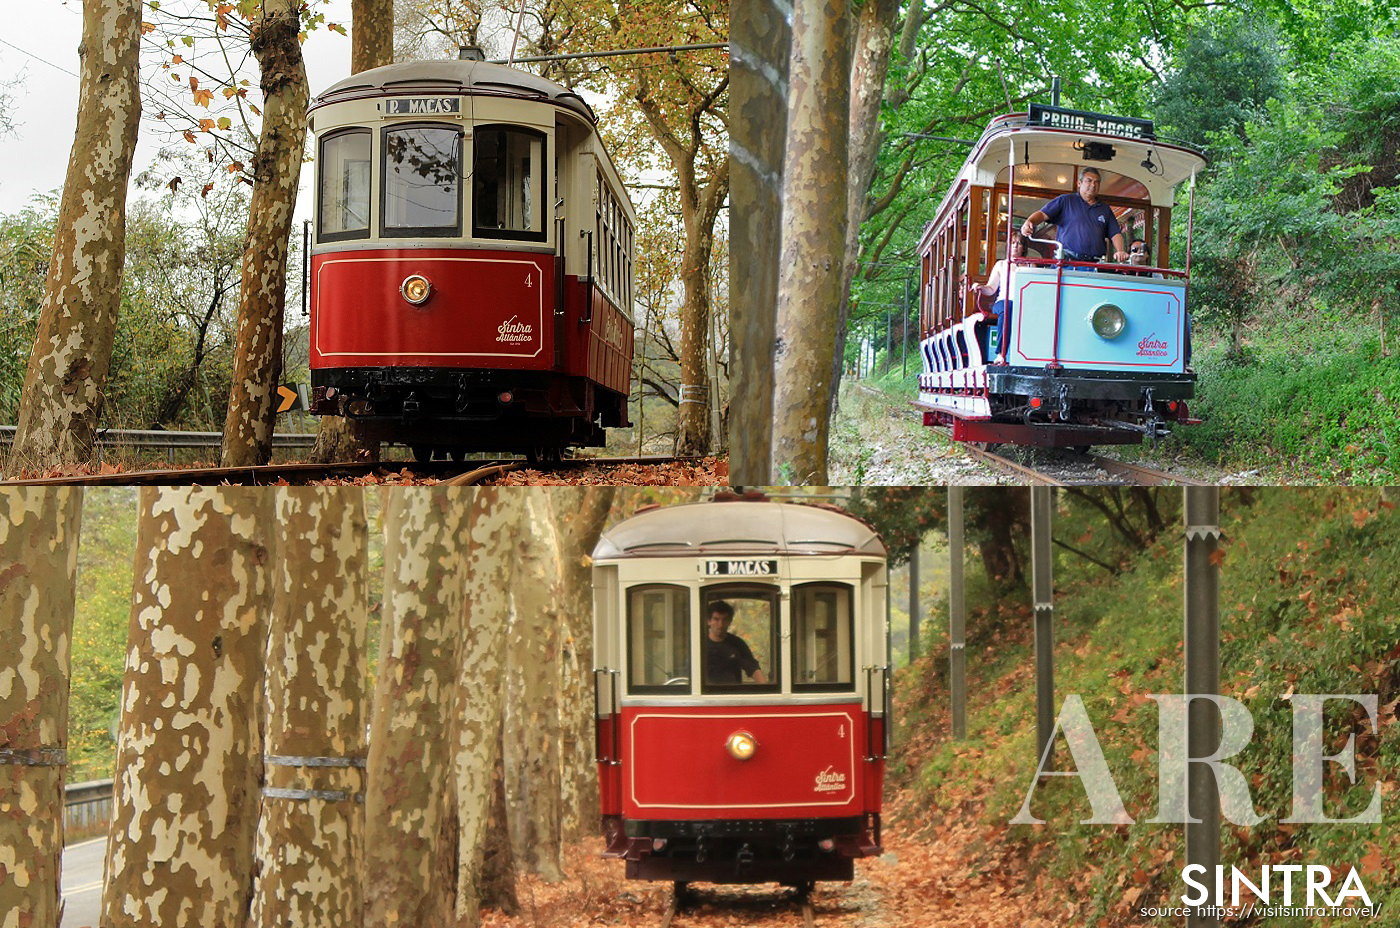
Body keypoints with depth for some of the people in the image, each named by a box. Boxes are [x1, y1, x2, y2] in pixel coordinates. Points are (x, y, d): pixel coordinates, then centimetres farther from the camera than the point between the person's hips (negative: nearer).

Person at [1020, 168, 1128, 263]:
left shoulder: (1105, 209, 24)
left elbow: (1115, 233, 20)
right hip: (1067, 261, -2)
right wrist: (1029, 222, -16)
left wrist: (1120, 251, 0)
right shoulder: (1065, 201, 14)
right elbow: (1043, 214, 6)